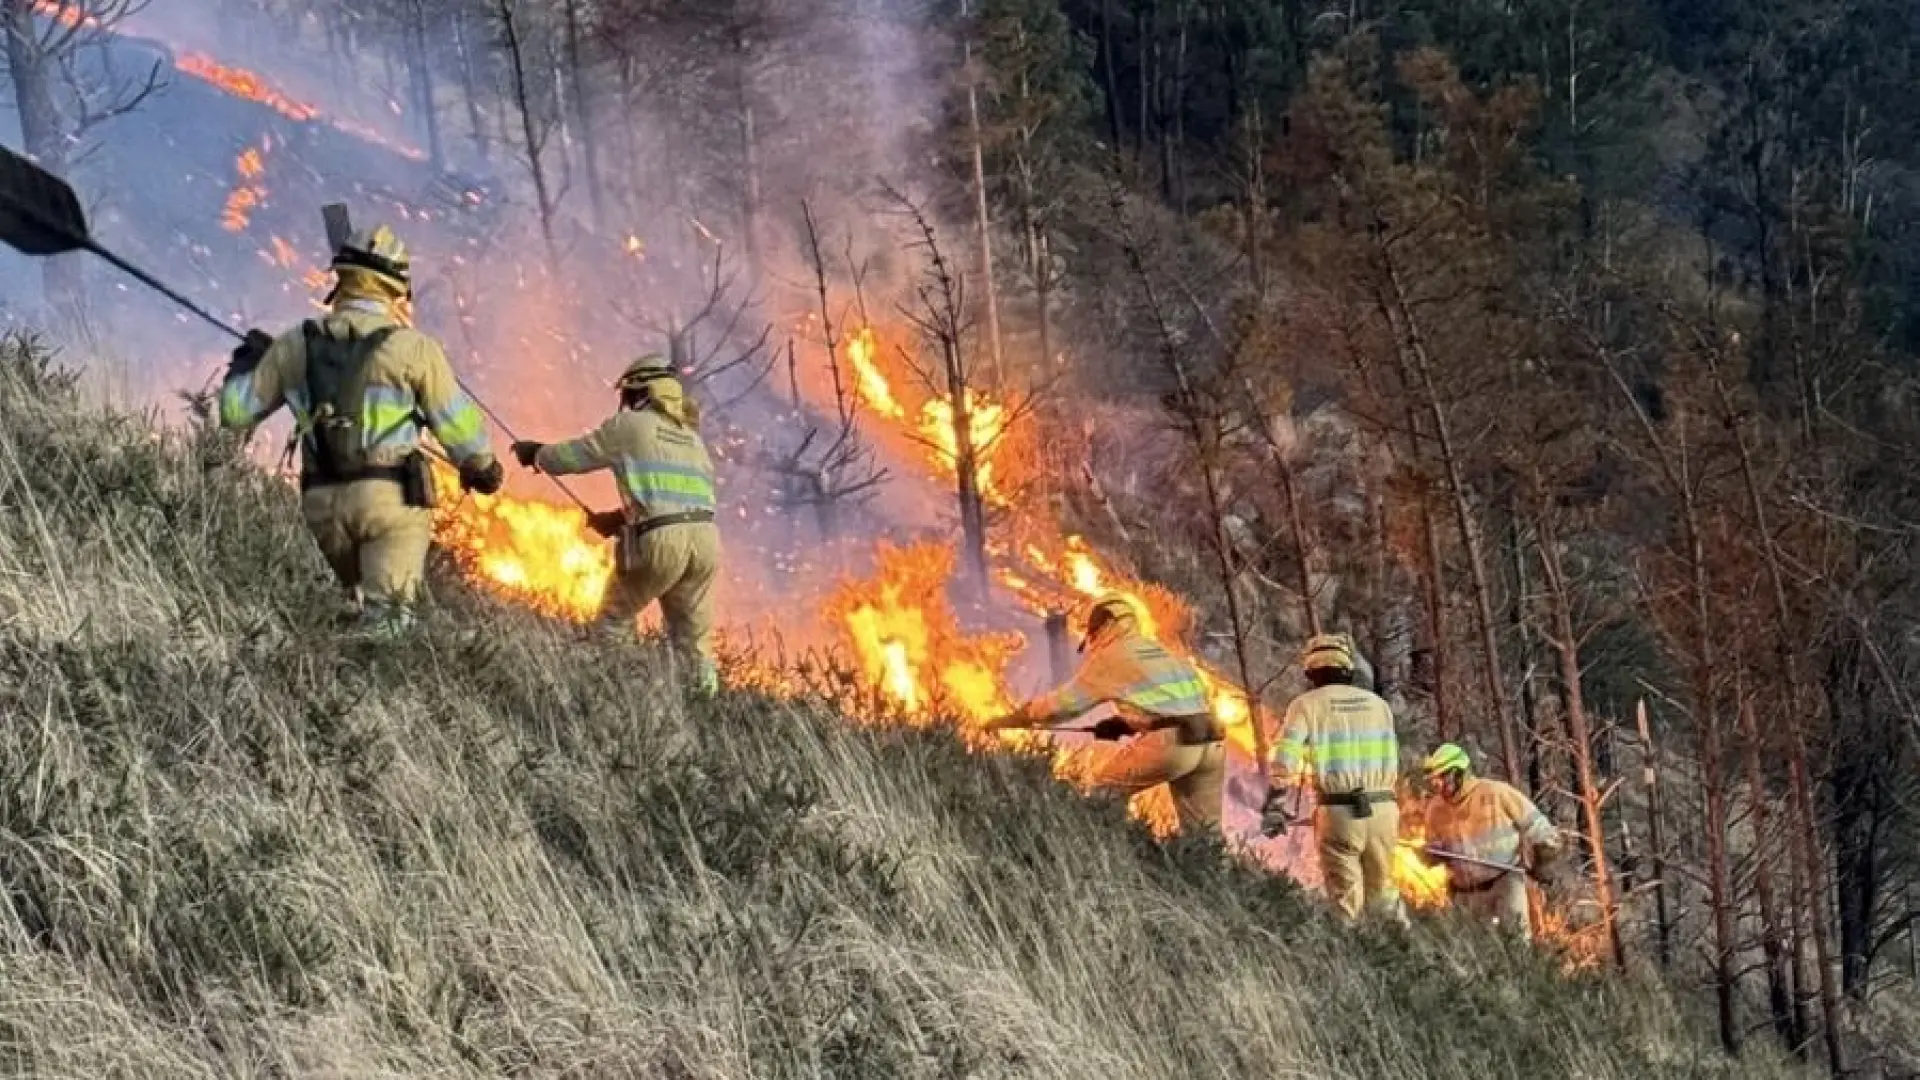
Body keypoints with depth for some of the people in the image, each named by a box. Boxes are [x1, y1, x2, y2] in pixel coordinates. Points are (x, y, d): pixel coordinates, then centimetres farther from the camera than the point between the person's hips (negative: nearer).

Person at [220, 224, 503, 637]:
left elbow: (236, 412, 15)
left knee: (364, 608, 23)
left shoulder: (294, 346, 7)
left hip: (322, 502, 4)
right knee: (387, 622, -8)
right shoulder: (411, 346, -4)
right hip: (391, 495, -4)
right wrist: (482, 465, 23)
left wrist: (248, 361, 36)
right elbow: (457, 423, 2)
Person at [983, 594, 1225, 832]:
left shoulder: (1109, 656, 10)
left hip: (1169, 743, -7)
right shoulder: (1161, 654, 30)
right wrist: (1120, 725, 32)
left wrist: (1003, 722, 25)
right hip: (1210, 743, 7)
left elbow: (1062, 703, 15)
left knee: (1099, 790, 14)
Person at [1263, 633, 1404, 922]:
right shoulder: (1378, 704, 14)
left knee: (1346, 899, 2)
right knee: (1384, 892, 15)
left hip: (1339, 811, -3)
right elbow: (1392, 762, 14)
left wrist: (1275, 807, -1)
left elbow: (1285, 760, -5)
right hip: (1383, 809, 4)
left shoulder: (1307, 705, 2)